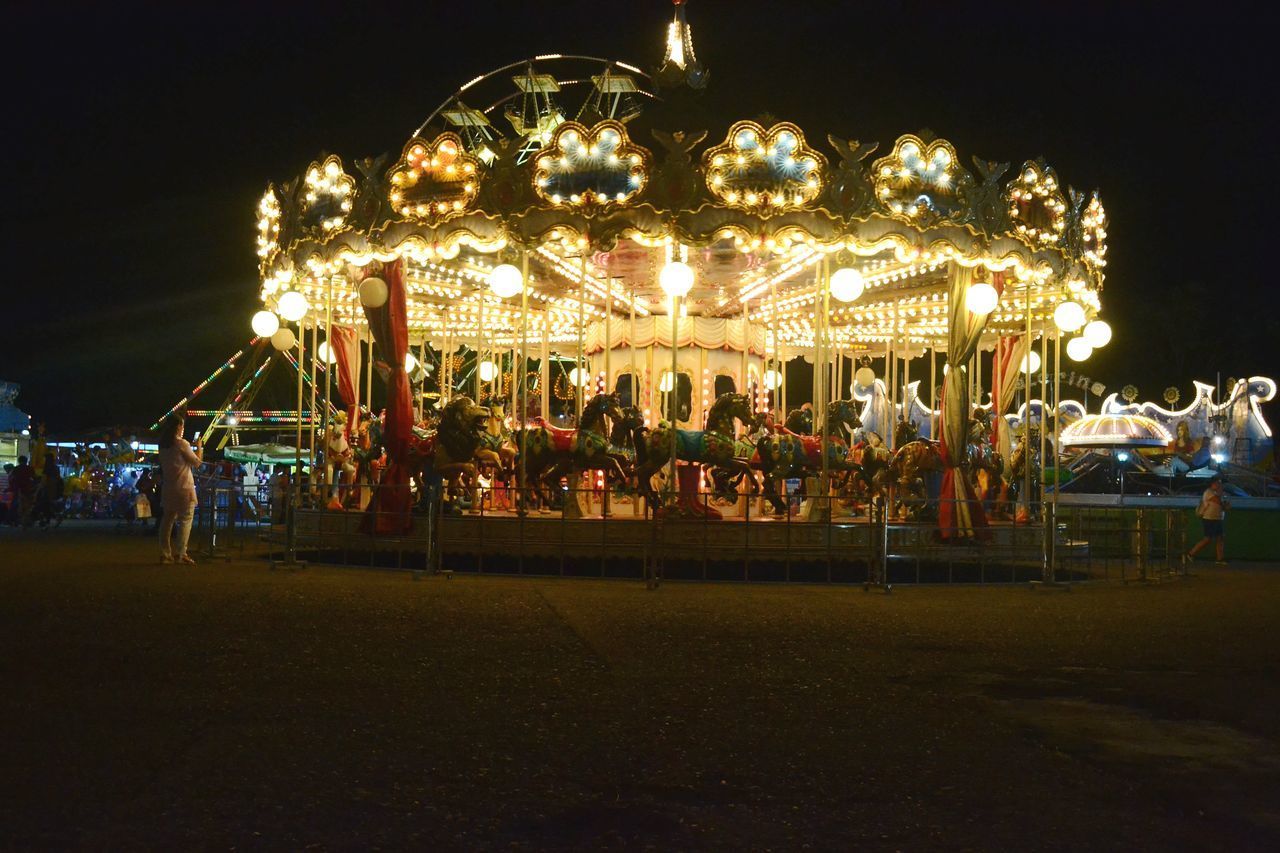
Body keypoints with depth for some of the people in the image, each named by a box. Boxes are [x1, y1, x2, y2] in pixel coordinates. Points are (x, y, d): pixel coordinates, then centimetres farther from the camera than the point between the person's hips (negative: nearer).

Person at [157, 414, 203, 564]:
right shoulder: (182, 444, -12)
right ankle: (180, 553, -13)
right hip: (184, 487, -7)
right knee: (186, 519, -5)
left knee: (168, 519, 10)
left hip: (168, 487, 7)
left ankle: (165, 554, 10)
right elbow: (197, 462, -6)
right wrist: (199, 447, 7)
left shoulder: (163, 445, 7)